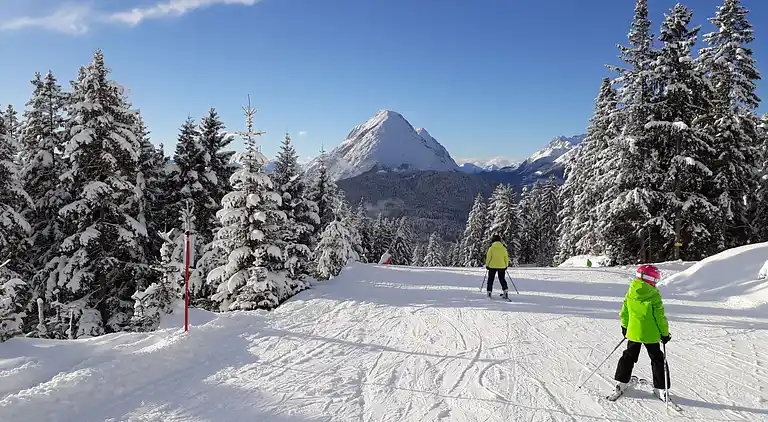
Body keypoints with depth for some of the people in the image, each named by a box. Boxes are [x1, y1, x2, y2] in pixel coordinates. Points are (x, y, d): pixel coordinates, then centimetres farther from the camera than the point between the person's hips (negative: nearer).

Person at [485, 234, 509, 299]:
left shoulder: (491, 248, -8)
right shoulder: (503, 248, -1)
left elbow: (488, 258, -6)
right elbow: (506, 258, 5)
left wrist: (487, 265, 6)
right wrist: (506, 265, 17)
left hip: (492, 266, -2)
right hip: (502, 267, 2)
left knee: (490, 279, 10)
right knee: (502, 279, 15)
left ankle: (489, 292, 7)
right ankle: (505, 291, 2)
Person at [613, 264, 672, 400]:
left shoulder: (630, 293, -4)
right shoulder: (654, 296, -19)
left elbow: (624, 312, 6)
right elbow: (660, 318, -14)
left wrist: (625, 326, 21)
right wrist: (665, 333, -1)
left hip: (633, 333, 4)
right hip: (651, 334, -4)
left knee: (629, 356, 18)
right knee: (657, 359, 12)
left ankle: (622, 383, 21)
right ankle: (660, 388, 14)